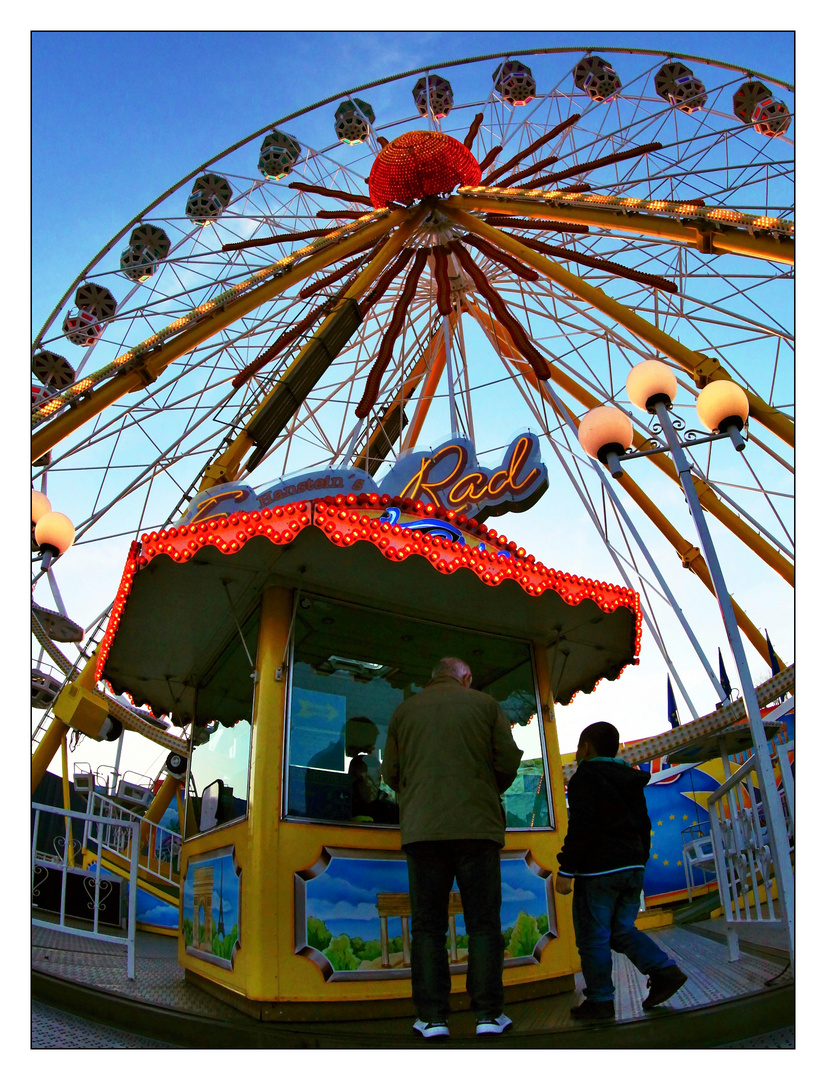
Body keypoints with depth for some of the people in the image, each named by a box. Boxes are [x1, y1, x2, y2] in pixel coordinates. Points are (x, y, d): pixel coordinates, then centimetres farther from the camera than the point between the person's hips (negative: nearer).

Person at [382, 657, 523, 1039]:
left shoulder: (404, 711, 11)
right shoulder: (485, 704, 7)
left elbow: (390, 772, 10)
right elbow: (508, 761, 2)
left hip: (422, 828, 1)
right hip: (477, 826, -1)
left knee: (428, 926, 7)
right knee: (483, 923, 8)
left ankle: (432, 1017, 5)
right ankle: (488, 1014, 8)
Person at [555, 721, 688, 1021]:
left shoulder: (585, 778, -9)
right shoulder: (631, 782, 16)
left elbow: (580, 828, -18)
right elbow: (644, 828, 19)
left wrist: (566, 870, -16)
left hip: (598, 871, -8)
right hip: (632, 867, 8)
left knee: (593, 937, 1)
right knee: (622, 930, 16)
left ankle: (600, 1000, 5)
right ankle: (665, 970, 3)